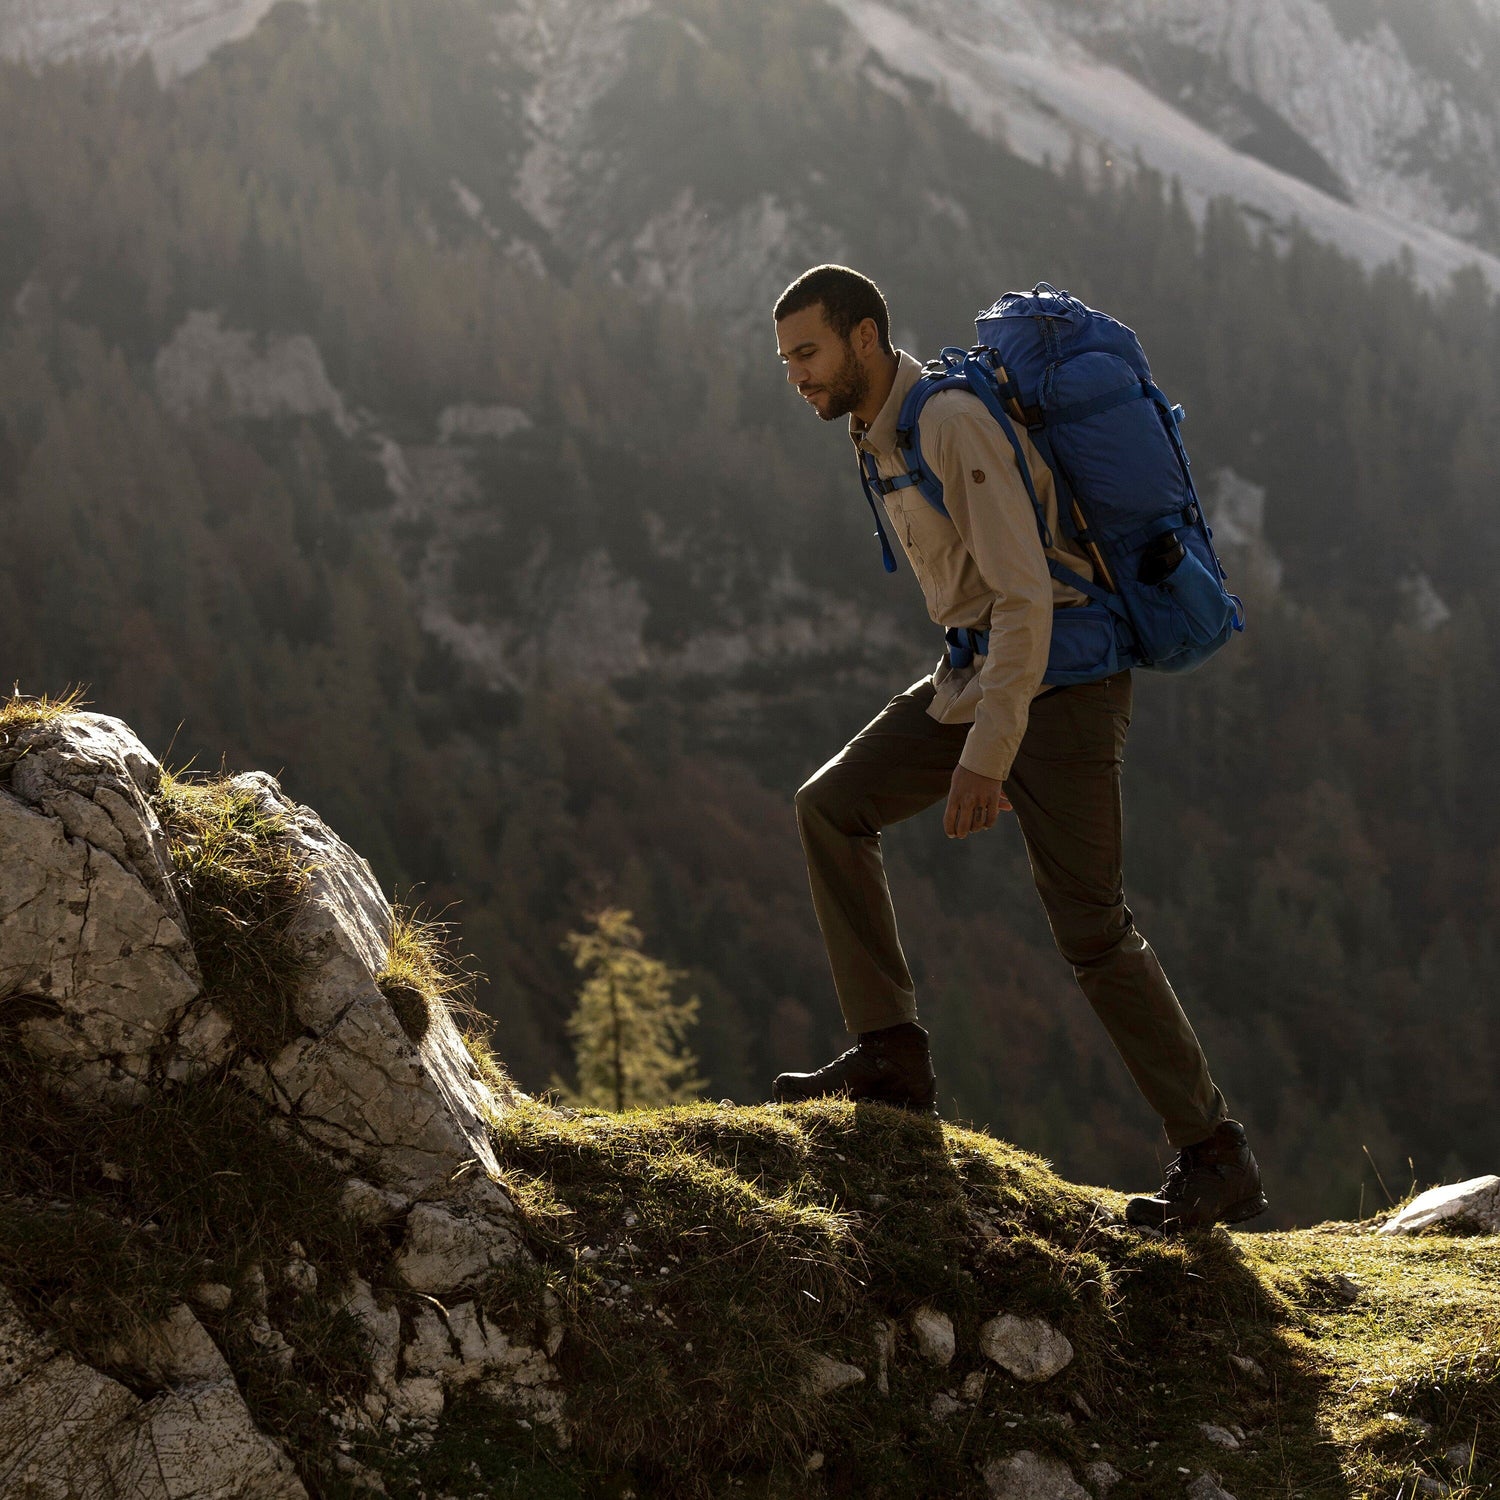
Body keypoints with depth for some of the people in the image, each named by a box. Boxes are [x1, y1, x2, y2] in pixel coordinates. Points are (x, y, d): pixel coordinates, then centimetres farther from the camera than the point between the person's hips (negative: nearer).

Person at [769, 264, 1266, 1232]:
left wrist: (986, 754, -26)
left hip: (1060, 678, -9)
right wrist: (977, 741, 23)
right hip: (980, 673, 10)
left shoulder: (954, 424, -20)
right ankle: (894, 1060, 2)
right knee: (833, 809, 1)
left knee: (1091, 926, -8)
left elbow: (1025, 596, -25)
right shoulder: (882, 437, 11)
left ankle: (1218, 1160, 1)